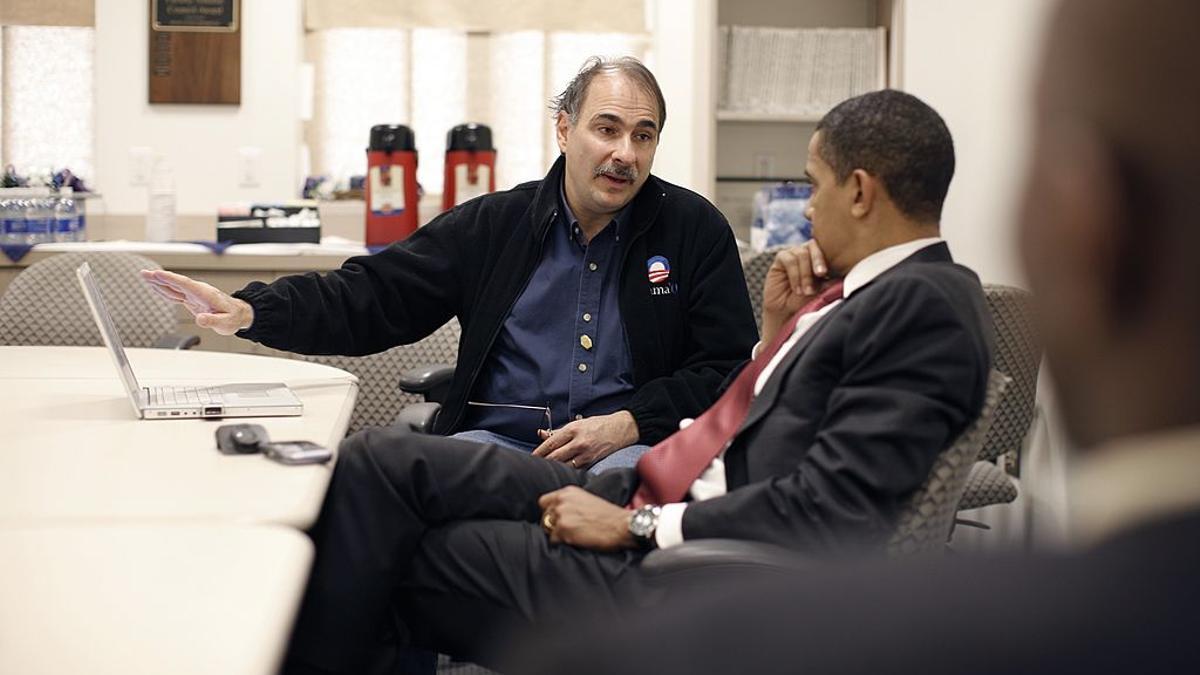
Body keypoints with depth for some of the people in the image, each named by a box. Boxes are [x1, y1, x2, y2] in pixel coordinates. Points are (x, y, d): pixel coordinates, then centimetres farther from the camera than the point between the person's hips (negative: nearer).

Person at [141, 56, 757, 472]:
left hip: (635, 450, -1)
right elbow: (371, 298, 8)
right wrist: (249, 312, -8)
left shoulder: (696, 230, 10)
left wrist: (630, 423, -9)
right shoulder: (493, 225, 13)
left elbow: (732, 366, 8)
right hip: (498, 440, 1)